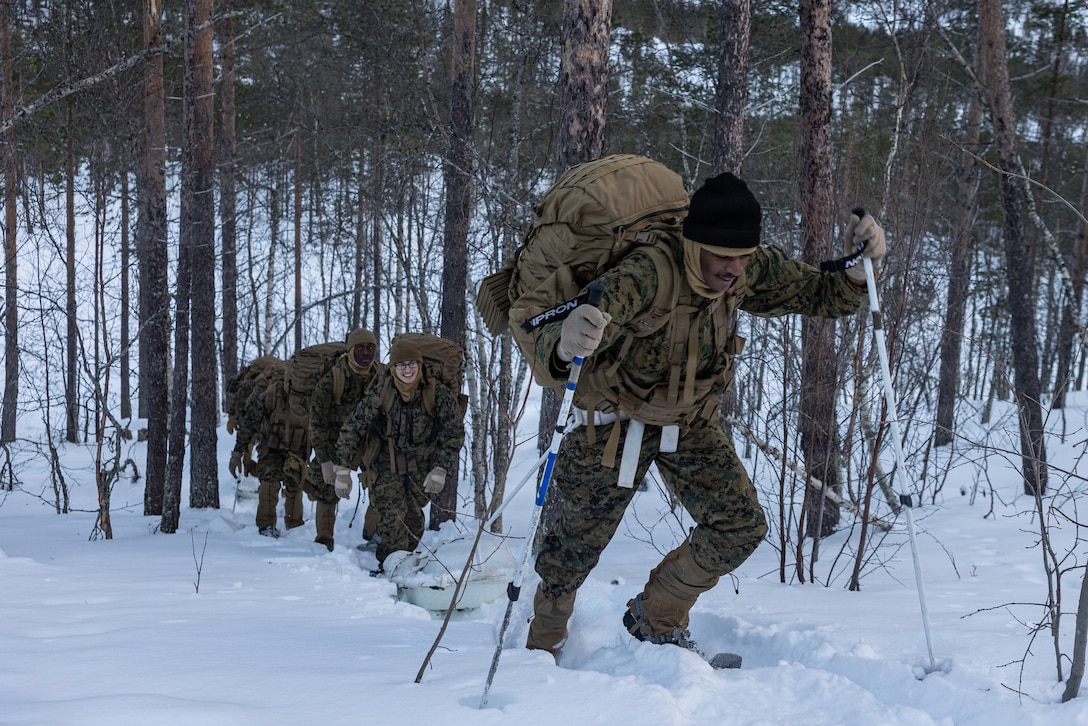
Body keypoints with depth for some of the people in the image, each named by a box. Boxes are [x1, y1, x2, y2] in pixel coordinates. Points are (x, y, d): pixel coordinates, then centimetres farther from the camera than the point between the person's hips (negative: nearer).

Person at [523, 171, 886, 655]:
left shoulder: (749, 272, -19)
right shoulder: (645, 276, -38)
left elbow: (824, 296, -7)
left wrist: (858, 266, -28)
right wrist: (565, 344, -75)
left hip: (692, 424, 4)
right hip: (618, 420, -4)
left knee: (742, 527, -7)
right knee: (580, 540, 7)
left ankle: (657, 620, 18)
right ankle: (544, 642, 38)